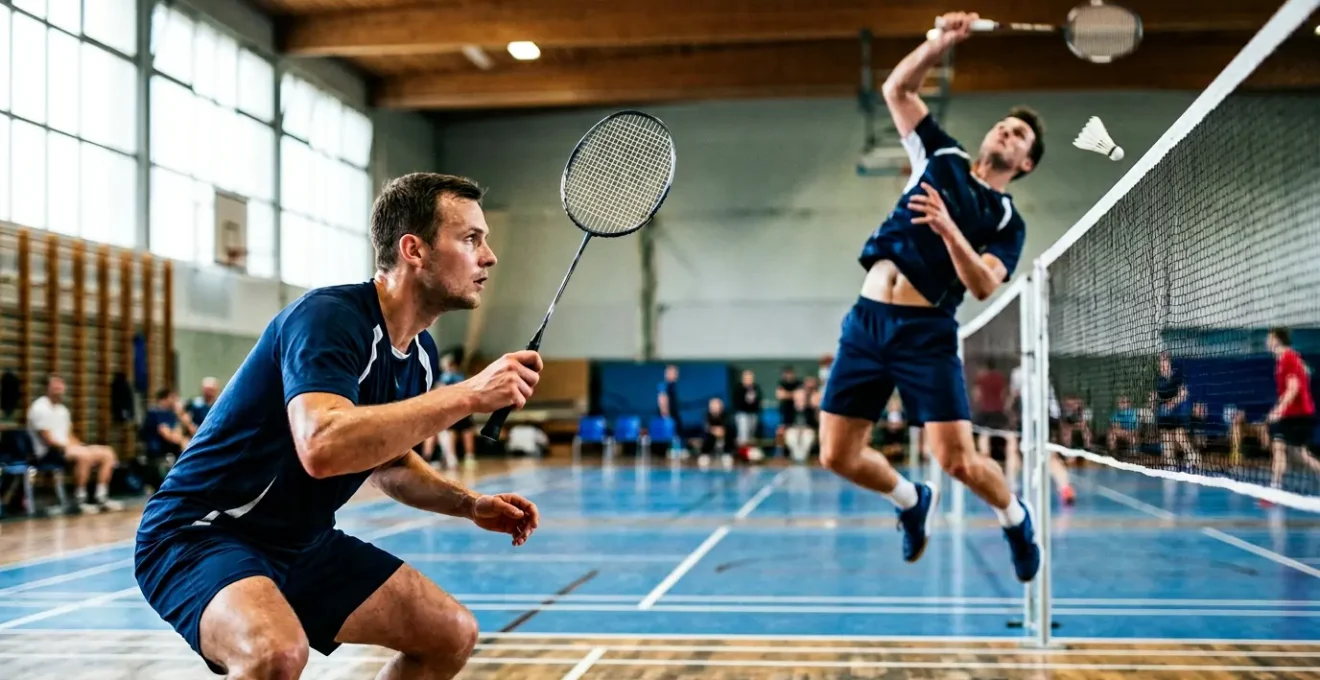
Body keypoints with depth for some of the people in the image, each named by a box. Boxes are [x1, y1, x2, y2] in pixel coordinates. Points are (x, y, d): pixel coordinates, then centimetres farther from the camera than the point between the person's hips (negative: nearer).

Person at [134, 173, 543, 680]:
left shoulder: (420, 354, 3)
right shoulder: (327, 317, -23)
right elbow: (323, 446, -40)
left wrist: (469, 504, 2)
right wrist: (467, 395, -36)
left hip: (303, 546, 9)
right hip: (199, 537, -9)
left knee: (452, 633, 6)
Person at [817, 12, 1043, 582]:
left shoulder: (1007, 221, 7)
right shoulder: (942, 159, 16)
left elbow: (983, 286, -10)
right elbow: (897, 90, 15)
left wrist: (947, 226, -24)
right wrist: (942, 41, 1)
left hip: (926, 332, -3)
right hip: (866, 320, 3)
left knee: (959, 461, -11)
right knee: (839, 456, 0)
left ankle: (1015, 518, 23)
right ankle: (912, 501, 31)